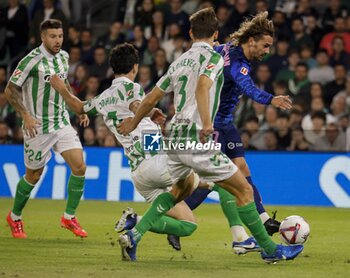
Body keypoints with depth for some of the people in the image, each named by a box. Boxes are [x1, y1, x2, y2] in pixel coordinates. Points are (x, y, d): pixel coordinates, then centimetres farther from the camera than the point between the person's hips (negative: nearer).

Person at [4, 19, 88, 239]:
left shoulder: (64, 57, 4)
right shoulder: (32, 60, -17)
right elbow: (10, 90, -12)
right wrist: (26, 116, -20)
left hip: (62, 122, 6)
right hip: (38, 127, -6)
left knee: (79, 167, -8)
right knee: (34, 175, 5)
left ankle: (69, 217, 6)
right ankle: (15, 217, 28)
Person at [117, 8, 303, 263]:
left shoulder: (179, 62, 18)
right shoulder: (213, 57, -4)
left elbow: (151, 99, 24)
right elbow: (202, 86, -24)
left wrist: (134, 122, 39)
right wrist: (207, 124, -33)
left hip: (175, 138, 8)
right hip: (197, 140, -8)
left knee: (182, 188, 31)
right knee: (244, 190, 1)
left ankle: (133, 236, 19)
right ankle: (270, 249, 3)